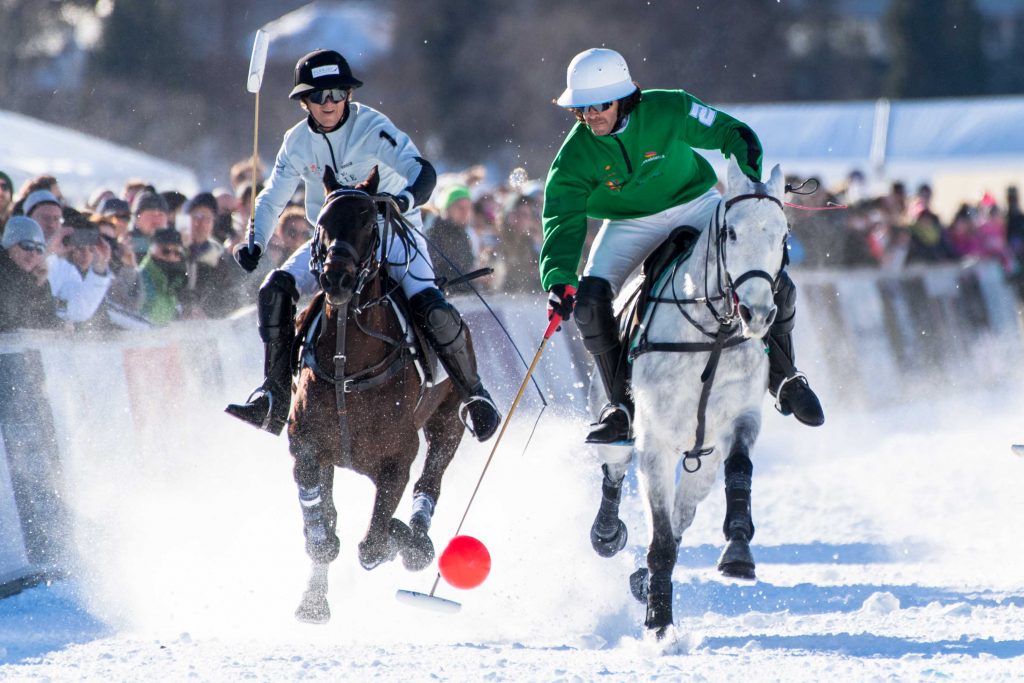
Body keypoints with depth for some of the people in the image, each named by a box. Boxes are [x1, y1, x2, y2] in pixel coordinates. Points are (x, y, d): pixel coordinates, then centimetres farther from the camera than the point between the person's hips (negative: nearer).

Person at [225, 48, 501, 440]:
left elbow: (421, 170, -27)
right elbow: (272, 199, 11)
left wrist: (407, 199, -50)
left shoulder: (372, 127, -15)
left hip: (393, 232, -4)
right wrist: (255, 243, -7)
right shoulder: (298, 143, -1)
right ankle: (275, 400, -14)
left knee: (434, 312, -27)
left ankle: (473, 394, -3)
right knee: (276, 289, -20)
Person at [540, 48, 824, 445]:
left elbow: (732, 135, -10)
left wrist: (749, 182, -26)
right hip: (631, 226, 1)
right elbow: (562, 224, -26)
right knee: (588, 301, -24)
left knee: (774, 285, -15)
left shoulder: (667, 111, -23)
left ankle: (784, 380, 12)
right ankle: (622, 405, -9)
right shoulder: (574, 158, -20)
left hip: (696, 205, -1)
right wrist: (558, 281, -44)